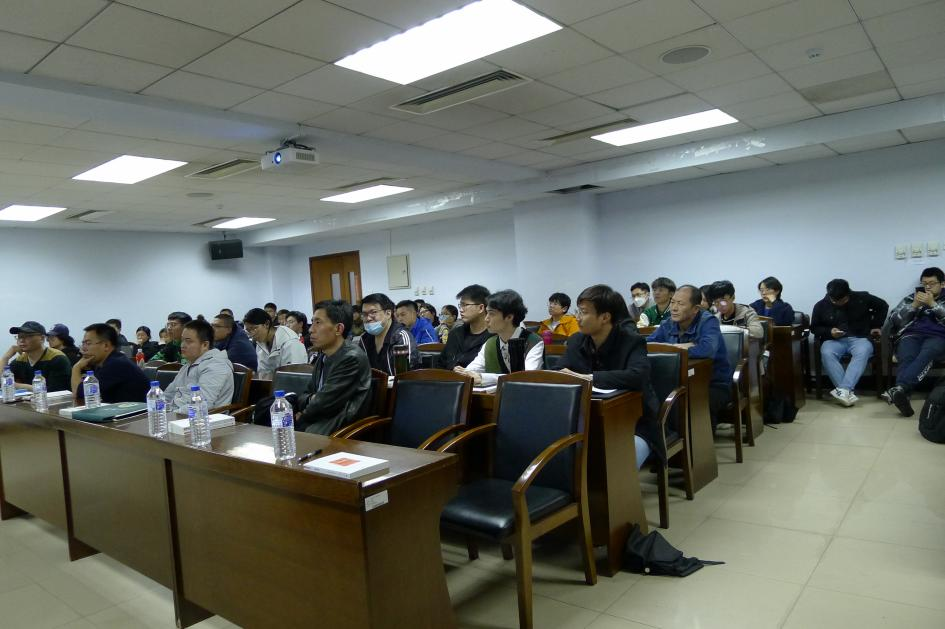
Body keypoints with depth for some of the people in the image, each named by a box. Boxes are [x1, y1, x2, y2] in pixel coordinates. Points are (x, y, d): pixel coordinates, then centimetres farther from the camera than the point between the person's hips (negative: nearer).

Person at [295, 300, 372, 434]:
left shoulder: (352, 358, -17)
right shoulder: (323, 355, 11)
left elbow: (324, 403, -18)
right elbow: (307, 394, 16)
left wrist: (301, 416, -1)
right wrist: (309, 401, -7)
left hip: (341, 428, -8)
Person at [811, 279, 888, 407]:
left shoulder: (862, 298, 0)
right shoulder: (821, 306, 0)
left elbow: (883, 306, 16)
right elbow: (814, 328, 9)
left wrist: (876, 325, 10)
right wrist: (829, 331, -11)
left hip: (859, 338, 0)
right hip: (834, 340, 0)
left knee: (863, 351, -37)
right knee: (826, 353, -35)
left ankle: (843, 390, -46)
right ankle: (848, 392, -40)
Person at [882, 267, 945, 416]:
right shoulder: (911, 298, 26)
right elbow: (894, 320, 13)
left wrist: (933, 304, -3)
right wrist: (914, 306, 1)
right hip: (911, 335, 2)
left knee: (926, 355, -39)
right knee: (907, 359, -35)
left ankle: (898, 389, -61)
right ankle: (902, 395, -59)